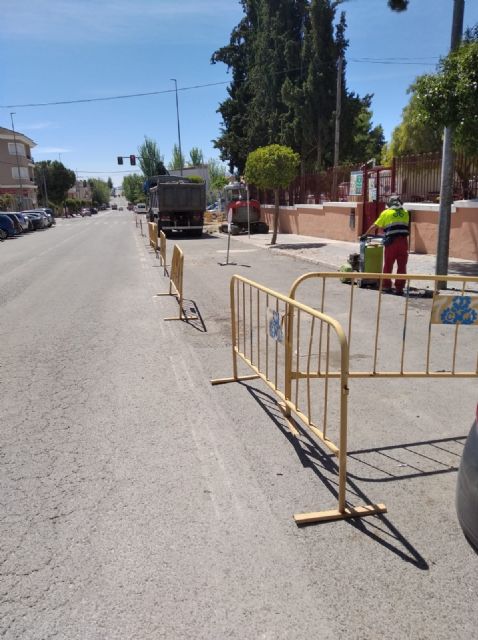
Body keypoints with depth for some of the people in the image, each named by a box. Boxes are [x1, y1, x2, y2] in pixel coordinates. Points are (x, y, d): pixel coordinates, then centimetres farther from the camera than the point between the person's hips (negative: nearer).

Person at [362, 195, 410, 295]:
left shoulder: (386, 213, 7)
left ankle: (386, 286, 15)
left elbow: (374, 226, 9)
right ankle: (399, 288, 7)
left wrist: (365, 235, 22)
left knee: (388, 265, 10)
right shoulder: (405, 213, 13)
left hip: (391, 242, -2)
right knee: (402, 266, 6)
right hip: (403, 241, 2)